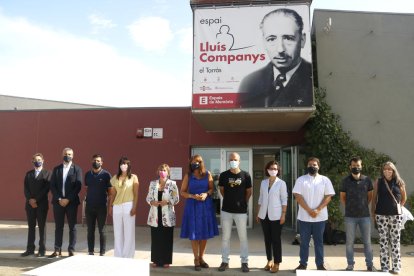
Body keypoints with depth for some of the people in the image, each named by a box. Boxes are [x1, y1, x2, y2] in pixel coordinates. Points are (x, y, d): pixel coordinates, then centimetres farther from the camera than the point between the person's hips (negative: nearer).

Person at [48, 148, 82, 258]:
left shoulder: (77, 169, 1)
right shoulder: (56, 169, 10)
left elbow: (78, 186, -7)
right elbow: (52, 186, 4)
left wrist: (68, 199, -13)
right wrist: (59, 199, -8)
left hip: (71, 202, -2)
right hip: (58, 201, 2)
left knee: (72, 227, 2)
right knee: (58, 227, 6)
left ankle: (71, 250, 9)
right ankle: (57, 250, 12)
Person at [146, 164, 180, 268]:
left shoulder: (172, 184, -2)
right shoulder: (153, 183, 8)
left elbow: (176, 199, -4)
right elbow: (148, 197, 10)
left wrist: (167, 202, -18)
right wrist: (152, 202, -10)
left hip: (167, 216, -2)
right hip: (155, 215, 3)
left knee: (167, 238, 3)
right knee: (155, 238, 7)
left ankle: (166, 260, 13)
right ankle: (156, 260, 18)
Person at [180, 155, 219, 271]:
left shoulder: (207, 174, 1)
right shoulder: (188, 176, 0)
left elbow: (212, 188, 5)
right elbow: (182, 192, 1)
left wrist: (206, 194, -15)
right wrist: (193, 196, -15)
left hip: (206, 206, 1)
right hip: (192, 206, -1)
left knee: (205, 233, 8)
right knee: (194, 234, 2)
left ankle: (201, 258, 25)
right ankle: (196, 260, 16)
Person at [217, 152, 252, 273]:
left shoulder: (246, 175, -4)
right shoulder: (223, 175, -2)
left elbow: (249, 192, 8)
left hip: (241, 211, -1)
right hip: (226, 210, 1)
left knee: (243, 237, 6)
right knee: (225, 237, 8)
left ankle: (244, 262, 17)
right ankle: (225, 261, 19)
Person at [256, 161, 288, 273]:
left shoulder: (281, 183, -4)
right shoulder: (263, 182, 7)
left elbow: (284, 200, -5)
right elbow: (261, 199, 12)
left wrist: (283, 214, -11)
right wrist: (258, 213, 10)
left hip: (276, 216, -4)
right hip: (264, 215, 4)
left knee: (276, 239, 1)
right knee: (267, 239, 11)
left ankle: (276, 263, 10)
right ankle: (269, 260, 22)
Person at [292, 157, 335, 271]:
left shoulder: (325, 180, 3)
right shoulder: (301, 180, 1)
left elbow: (328, 196, -2)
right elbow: (298, 196, -6)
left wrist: (318, 210, -13)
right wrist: (309, 210, -14)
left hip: (320, 217, 0)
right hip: (304, 217, 0)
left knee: (319, 241, 9)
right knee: (304, 241, 7)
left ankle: (320, 264, 20)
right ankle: (303, 264, 17)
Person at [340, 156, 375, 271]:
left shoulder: (367, 180, 1)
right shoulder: (345, 181, -2)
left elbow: (370, 195, 12)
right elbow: (342, 197, 9)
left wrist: (364, 206, 9)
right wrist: (350, 207, 9)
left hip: (365, 215, 1)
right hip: (350, 216, -1)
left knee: (367, 241, 8)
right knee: (350, 242, 6)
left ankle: (370, 264, 21)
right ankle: (350, 264, 16)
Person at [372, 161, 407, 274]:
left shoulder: (399, 182, 2)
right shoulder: (378, 182, 1)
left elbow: (404, 198, 15)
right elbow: (374, 198, 3)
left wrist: (398, 208, 12)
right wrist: (373, 214, 1)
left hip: (396, 215, 0)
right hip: (381, 215, 0)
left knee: (395, 241, 4)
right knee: (383, 241, 4)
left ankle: (396, 267, 14)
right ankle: (384, 267, 12)